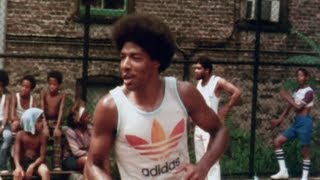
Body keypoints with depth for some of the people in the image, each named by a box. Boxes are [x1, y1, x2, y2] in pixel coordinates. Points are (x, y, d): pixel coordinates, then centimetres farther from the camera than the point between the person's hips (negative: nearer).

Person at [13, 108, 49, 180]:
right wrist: (18, 166, -30)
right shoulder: (20, 135, -7)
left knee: (45, 171, -32)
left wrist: (32, 166, -26)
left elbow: (42, 156, -8)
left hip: (36, 162, 1)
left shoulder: (42, 136, -5)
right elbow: (16, 154, -10)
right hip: (23, 162, -1)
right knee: (17, 173, -34)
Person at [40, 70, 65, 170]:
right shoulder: (44, 93, -13)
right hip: (45, 120, 0)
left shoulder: (62, 96, -11)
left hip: (56, 121, 0)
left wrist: (57, 127, -26)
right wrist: (45, 126, -27)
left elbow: (61, 111, -15)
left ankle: (57, 166, -20)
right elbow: (42, 110, -18)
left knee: (57, 140, -18)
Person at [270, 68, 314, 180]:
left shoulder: (309, 92, -10)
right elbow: (289, 106, 20)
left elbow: (298, 107, -18)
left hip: (305, 122, -8)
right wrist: (280, 119, 12)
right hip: (296, 122, 8)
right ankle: (283, 171, 3)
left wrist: (287, 98, -9)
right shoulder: (297, 91, 16)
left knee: (305, 151, -2)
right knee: (277, 141, 1)